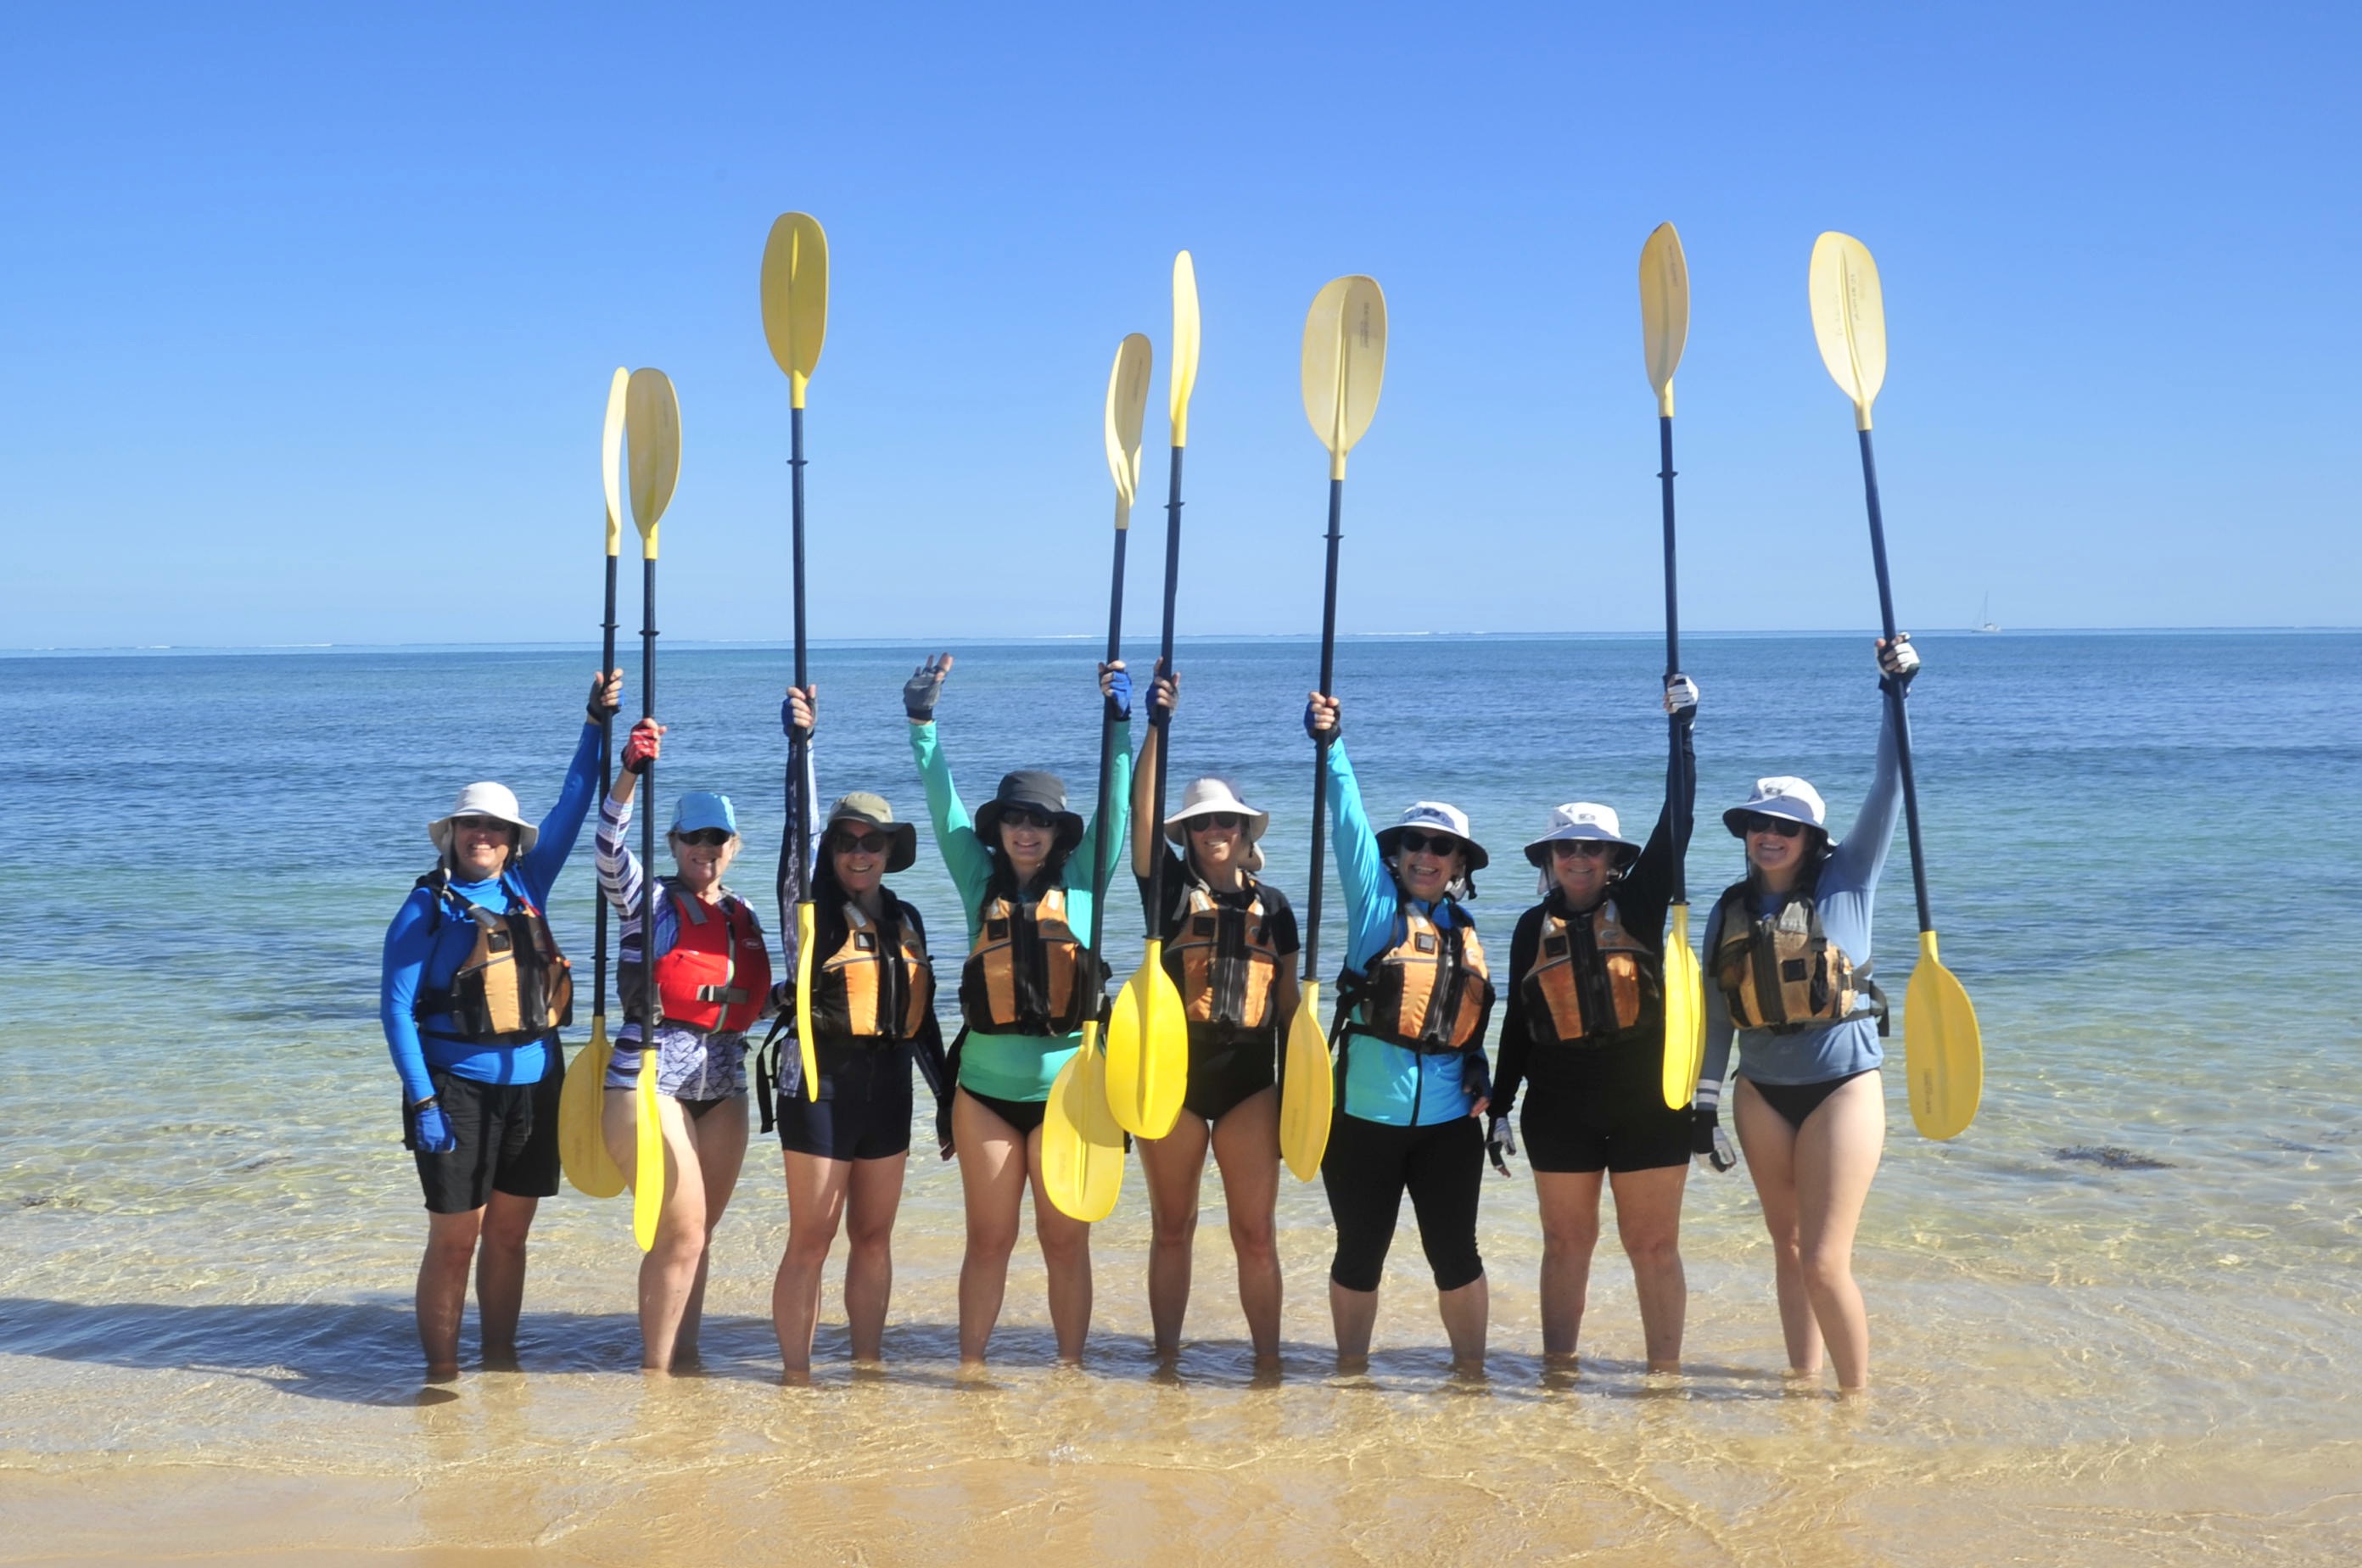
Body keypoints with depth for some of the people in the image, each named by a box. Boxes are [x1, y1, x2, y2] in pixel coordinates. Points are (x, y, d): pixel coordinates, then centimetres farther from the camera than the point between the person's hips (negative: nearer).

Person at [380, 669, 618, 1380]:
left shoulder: (525, 888, 8)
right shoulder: (426, 908, -4)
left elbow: (571, 810, 5)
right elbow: (395, 1009, -7)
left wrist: (597, 725, -2)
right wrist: (422, 1102, -14)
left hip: (533, 1084, 5)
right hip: (457, 1087, -5)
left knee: (509, 1234, 12)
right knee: (454, 1239, -1)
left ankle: (501, 1362, 22)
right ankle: (441, 1373, 9)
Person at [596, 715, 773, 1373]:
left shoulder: (744, 915, 13)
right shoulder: (648, 899, -3)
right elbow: (609, 844, -22)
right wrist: (630, 772, -37)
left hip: (723, 1085, 6)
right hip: (651, 1078, -6)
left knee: (698, 1232, 12)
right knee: (681, 1232, -8)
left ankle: (685, 1357, 24)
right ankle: (655, 1371, 4)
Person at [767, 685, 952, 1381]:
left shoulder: (906, 920, 12)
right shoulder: (812, 907, -2)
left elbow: (923, 1016, 17)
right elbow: (795, 831, -18)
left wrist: (947, 1093, 16)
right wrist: (800, 743, -27)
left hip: (887, 1086, 5)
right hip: (821, 1081, -5)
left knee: (874, 1235, 10)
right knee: (811, 1239, -2)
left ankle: (868, 1365, 19)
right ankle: (797, 1373, 4)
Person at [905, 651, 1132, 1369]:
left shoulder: (1079, 881, 3)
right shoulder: (981, 882, 6)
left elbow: (1115, 810, -4)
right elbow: (944, 808, 1)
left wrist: (1119, 724, -12)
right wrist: (923, 725, -8)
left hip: (1064, 1088, -1)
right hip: (986, 1087, 1)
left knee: (1065, 1241, 6)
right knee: (988, 1240, 8)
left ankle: (1070, 1365, 16)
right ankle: (969, 1365, 18)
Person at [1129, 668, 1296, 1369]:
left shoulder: (1272, 905, 8)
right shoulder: (1170, 886, 2)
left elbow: (1288, 999, 11)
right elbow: (1140, 811, -12)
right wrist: (1157, 724, -21)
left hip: (1249, 1079, 1)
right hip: (1171, 1074, -1)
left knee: (1257, 1233, 2)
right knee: (1172, 1228, 9)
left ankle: (1268, 1363, 10)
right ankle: (1167, 1361, 18)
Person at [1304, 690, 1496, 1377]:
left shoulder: (1466, 934, 11)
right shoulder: (1375, 903, 2)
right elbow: (1350, 820, -9)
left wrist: (1482, 1076, 3)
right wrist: (1329, 746, -18)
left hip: (1447, 1118, 2)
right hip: (1365, 1111, -2)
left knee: (1455, 1253, 6)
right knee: (1360, 1254, 8)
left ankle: (1471, 1372, 19)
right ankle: (1351, 1374, 23)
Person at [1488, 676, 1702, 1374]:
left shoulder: (1639, 903, 2)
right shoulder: (1534, 928, 8)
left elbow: (1676, 823, -6)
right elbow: (1518, 1022, 11)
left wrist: (1683, 730, -8)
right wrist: (1499, 1106, 8)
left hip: (1648, 1103, -2)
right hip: (1560, 1107, 2)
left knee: (1654, 1244, 2)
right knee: (1566, 1242, 8)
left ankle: (1665, 1373, 9)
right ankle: (1557, 1371, 16)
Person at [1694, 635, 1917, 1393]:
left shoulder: (1846, 881, -2)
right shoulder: (1730, 914, 7)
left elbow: (1886, 791, -11)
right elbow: (1716, 1013, 10)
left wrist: (1896, 697, -17)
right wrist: (1701, 1098, 6)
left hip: (1843, 1085, -4)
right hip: (1762, 1094, 4)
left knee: (1825, 1262, -9)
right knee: (1788, 1247, 11)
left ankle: (1857, 1397, 7)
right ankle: (1802, 1385, 23)